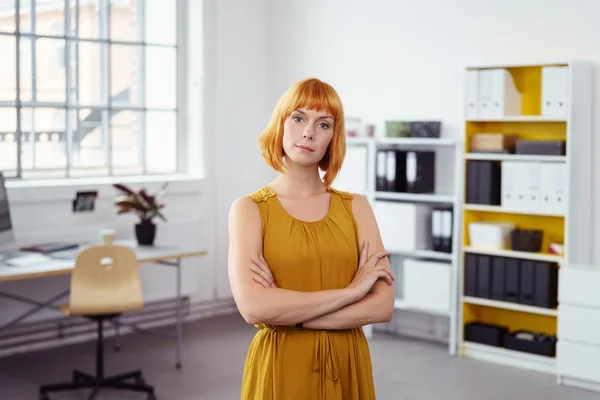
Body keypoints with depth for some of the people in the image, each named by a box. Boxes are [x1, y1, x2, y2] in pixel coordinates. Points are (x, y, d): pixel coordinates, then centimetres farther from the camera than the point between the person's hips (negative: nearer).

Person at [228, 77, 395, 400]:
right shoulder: (249, 209, -6)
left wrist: (286, 311, -16)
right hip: (280, 369, -2)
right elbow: (253, 308, -20)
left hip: (346, 368, 2)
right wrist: (351, 290, -15)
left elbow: (383, 307, -9)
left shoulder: (356, 207, 1)